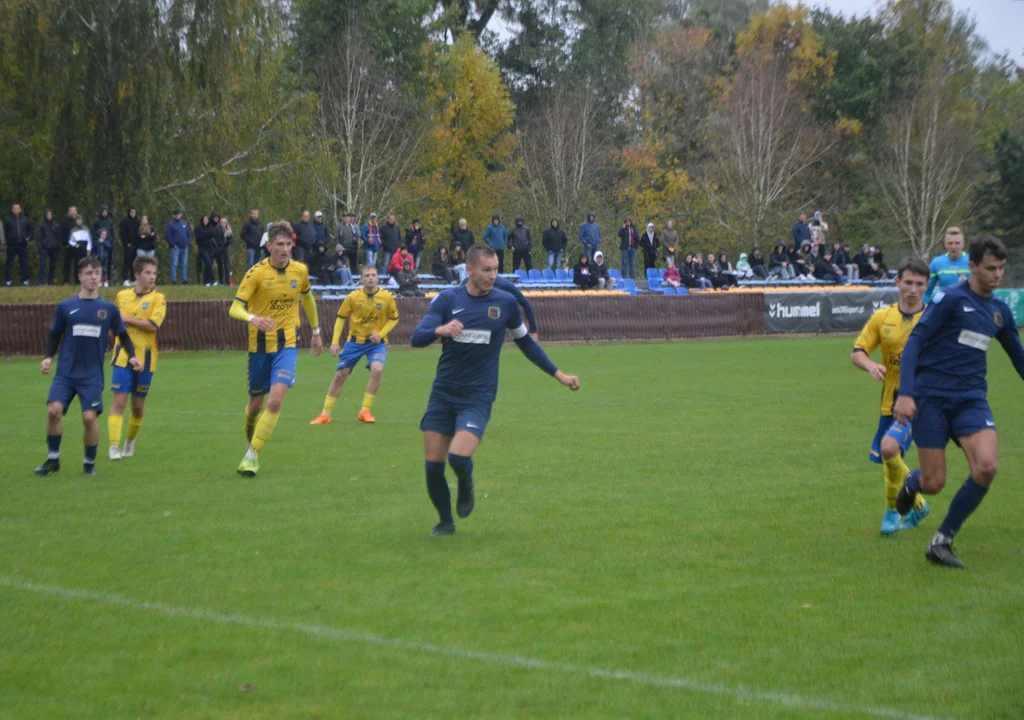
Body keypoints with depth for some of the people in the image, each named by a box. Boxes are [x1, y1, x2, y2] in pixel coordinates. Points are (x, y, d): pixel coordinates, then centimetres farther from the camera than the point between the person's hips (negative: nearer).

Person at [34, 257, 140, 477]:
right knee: (54, 410, -17)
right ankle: (53, 458, 2)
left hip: (92, 375, -1)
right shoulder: (65, 307, 5)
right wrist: (48, 357, -3)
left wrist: (131, 356, -2)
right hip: (66, 373, 1)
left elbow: (122, 335, 14)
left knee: (90, 417, -12)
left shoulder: (109, 308, 5)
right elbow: (54, 336, 13)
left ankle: (90, 462, 11)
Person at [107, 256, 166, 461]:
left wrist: (128, 320, -14)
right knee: (119, 401, -10)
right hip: (123, 356, 1)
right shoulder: (122, 296, 8)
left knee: (138, 405, 8)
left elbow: (153, 325, -18)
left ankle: (130, 442, 30)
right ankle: (113, 446, -11)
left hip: (145, 358, -1)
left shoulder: (157, 298, -3)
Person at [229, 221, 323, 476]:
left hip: (287, 343, 1)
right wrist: (253, 319, -40)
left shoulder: (300, 270, -1)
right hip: (260, 345, -1)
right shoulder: (256, 273, -12)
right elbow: (235, 308, -19)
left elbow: (307, 298, 20)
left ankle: (251, 456, -10)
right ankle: (251, 443, 40)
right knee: (256, 403, 10)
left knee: (275, 400, -17)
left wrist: (316, 332, 27)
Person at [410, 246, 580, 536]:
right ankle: (445, 521, 24)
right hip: (443, 392, 2)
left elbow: (526, 342, 15)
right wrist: (440, 329, -33)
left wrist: (559, 375, 14)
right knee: (432, 464, 0)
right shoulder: (448, 299, -2)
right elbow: (417, 338, -11)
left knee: (459, 456, -23)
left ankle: (466, 488, 13)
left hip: (478, 397, -2)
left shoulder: (505, 302, 0)